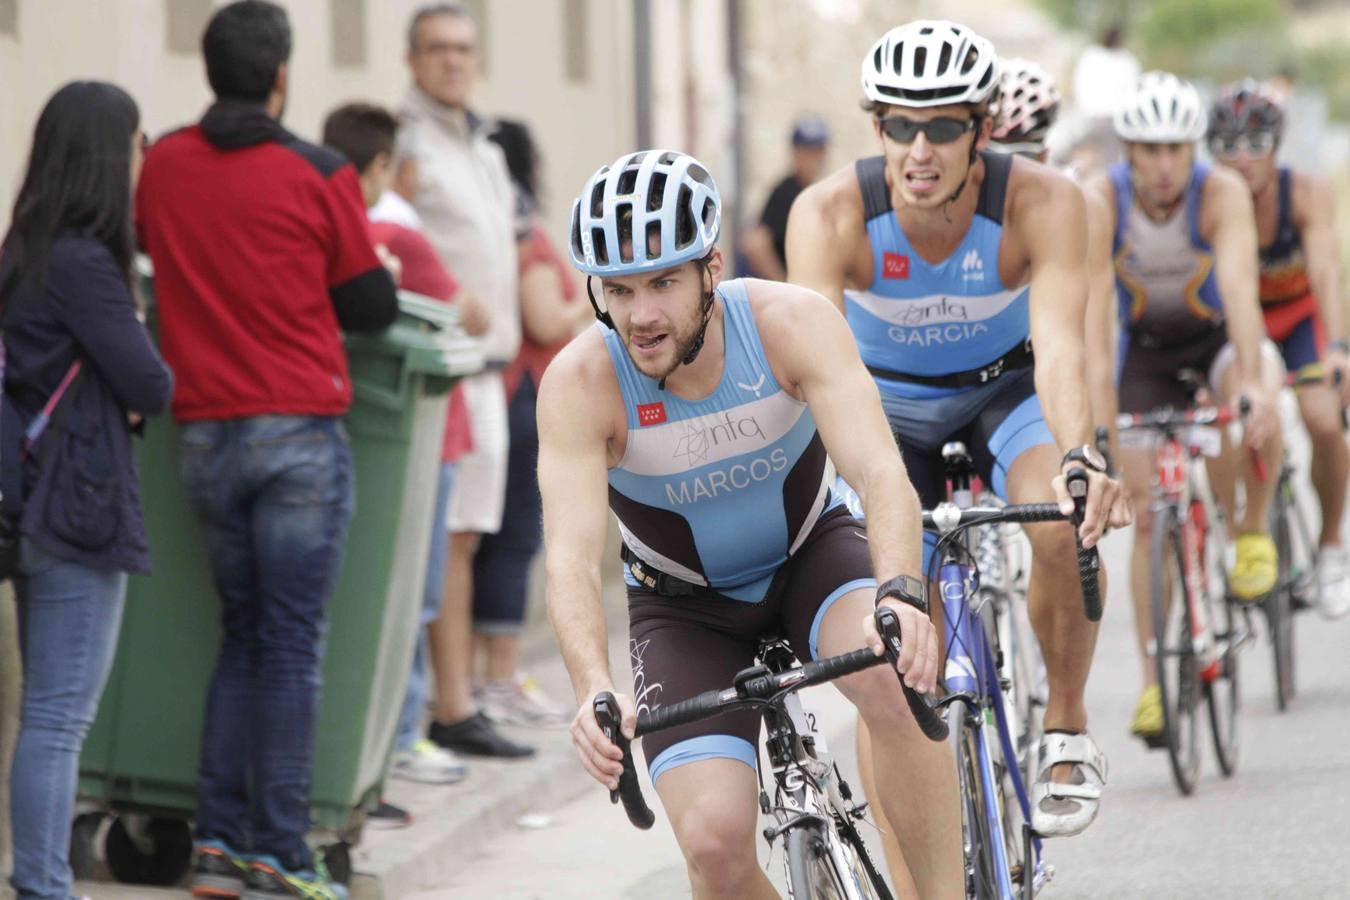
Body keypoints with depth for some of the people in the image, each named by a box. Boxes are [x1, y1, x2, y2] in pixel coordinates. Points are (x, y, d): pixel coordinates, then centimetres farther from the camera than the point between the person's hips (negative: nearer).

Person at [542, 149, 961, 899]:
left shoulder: (790, 323, -25)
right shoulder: (581, 384, -26)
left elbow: (883, 475, -34)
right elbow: (572, 559, -34)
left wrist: (901, 596, -54)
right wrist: (595, 690, -53)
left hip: (812, 552, 0)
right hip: (687, 608, 0)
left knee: (897, 679, -34)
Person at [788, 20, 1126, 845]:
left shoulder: (1044, 203, -29)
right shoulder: (830, 214, -29)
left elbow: (1060, 344, -41)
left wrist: (1080, 458, -60)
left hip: (1005, 386, -1)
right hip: (888, 402, 1)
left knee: (1067, 520, -32)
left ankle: (1067, 730, -10)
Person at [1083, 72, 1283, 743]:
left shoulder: (1222, 195, -27)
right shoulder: (1100, 201, -24)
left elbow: (1238, 285, -40)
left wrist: (1250, 382, -54)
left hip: (1217, 336, -1)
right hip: (1144, 349, 1)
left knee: (1257, 395, -37)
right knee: (1147, 513, -7)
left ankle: (1253, 532, -11)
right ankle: (1154, 681, 0)